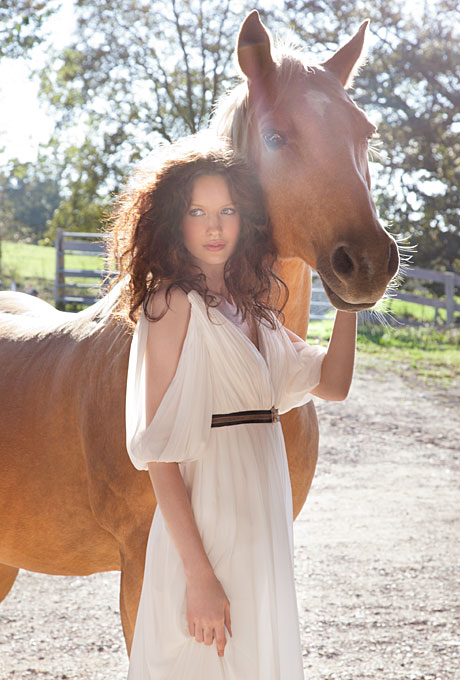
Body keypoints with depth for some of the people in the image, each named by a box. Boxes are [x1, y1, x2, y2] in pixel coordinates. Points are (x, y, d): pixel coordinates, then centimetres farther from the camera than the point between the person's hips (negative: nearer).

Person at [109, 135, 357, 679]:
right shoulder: (174, 303, -13)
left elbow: (332, 382, 15)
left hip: (261, 529, 8)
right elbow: (158, 451, -18)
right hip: (204, 537, -8)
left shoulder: (250, 306, 10)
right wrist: (199, 577, -22)